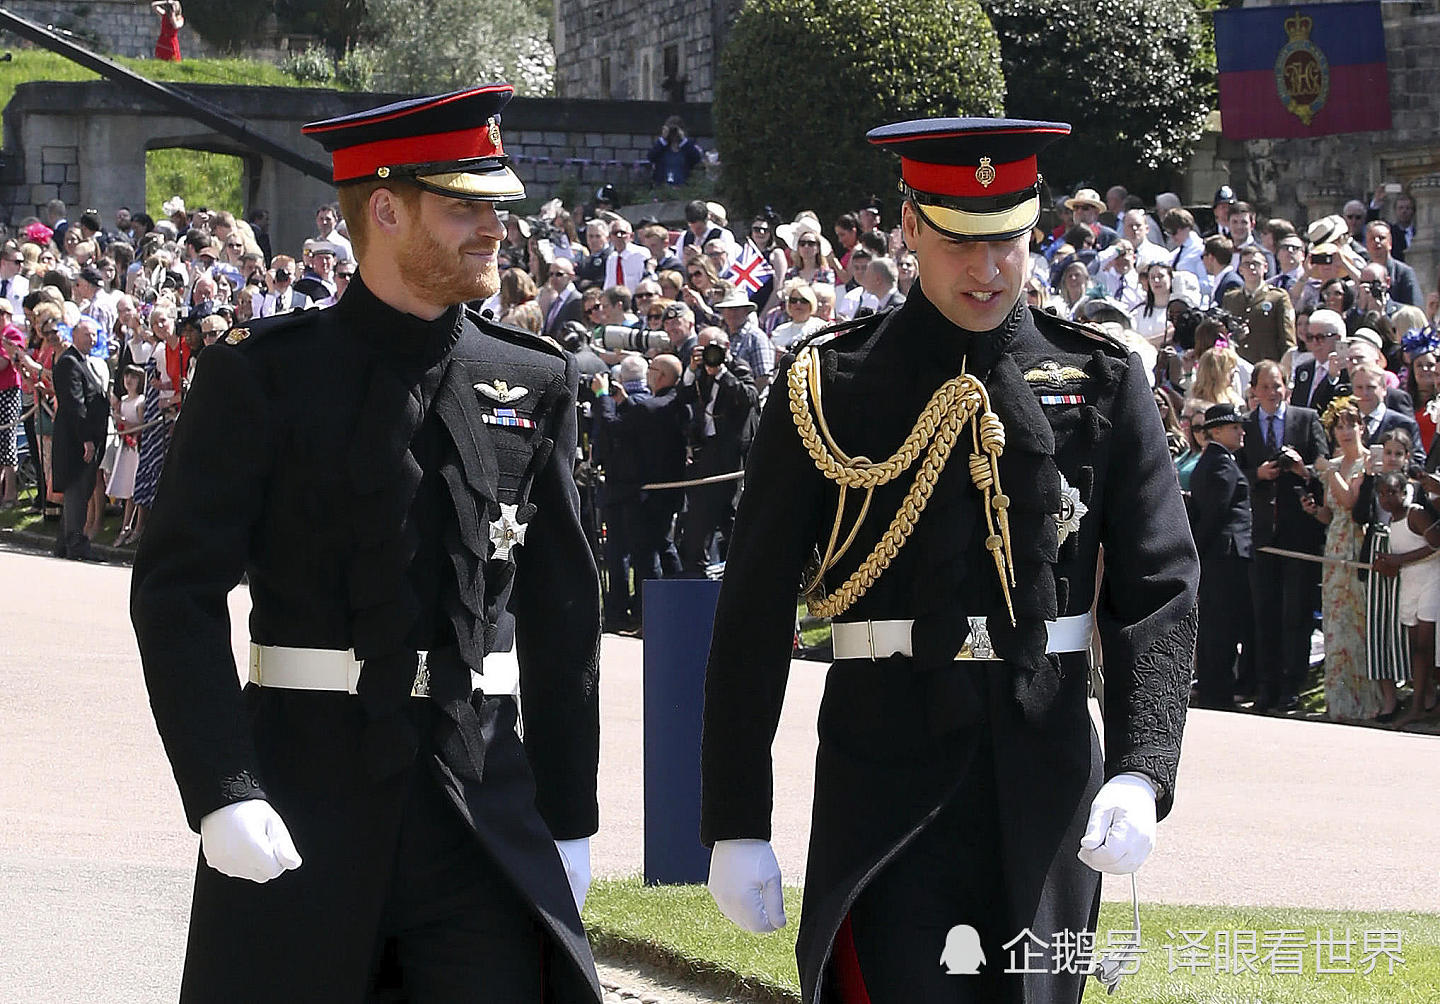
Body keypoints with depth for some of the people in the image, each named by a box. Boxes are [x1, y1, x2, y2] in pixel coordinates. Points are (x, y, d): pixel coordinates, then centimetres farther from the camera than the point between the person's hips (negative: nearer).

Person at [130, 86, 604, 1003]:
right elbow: (177, 592, -6)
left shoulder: (535, 384, 9)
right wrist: (222, 793, -17)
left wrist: (570, 820, 10)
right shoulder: (263, 377, -2)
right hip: (302, 791, -2)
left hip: (487, 792, 3)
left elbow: (564, 615, 12)